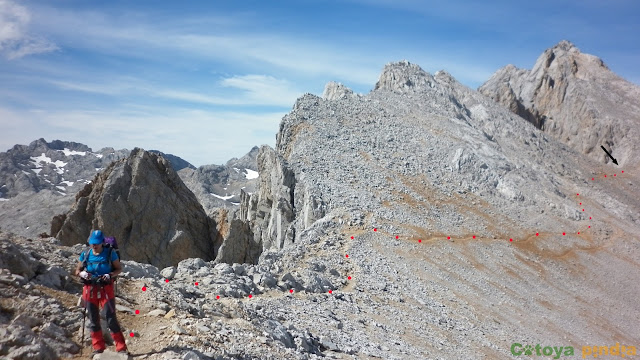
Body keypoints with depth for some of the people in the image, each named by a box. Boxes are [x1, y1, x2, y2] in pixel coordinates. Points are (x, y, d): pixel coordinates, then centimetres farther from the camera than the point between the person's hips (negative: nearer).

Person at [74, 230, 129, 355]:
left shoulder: (110, 253, -5)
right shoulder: (85, 255, 2)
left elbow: (119, 268, 1)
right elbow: (77, 270, 12)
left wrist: (110, 275, -19)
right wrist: (82, 274, -12)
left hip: (106, 289, -3)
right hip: (90, 289, 3)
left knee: (111, 319, -5)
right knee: (94, 320, 10)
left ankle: (121, 348, 1)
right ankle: (98, 347, 23)